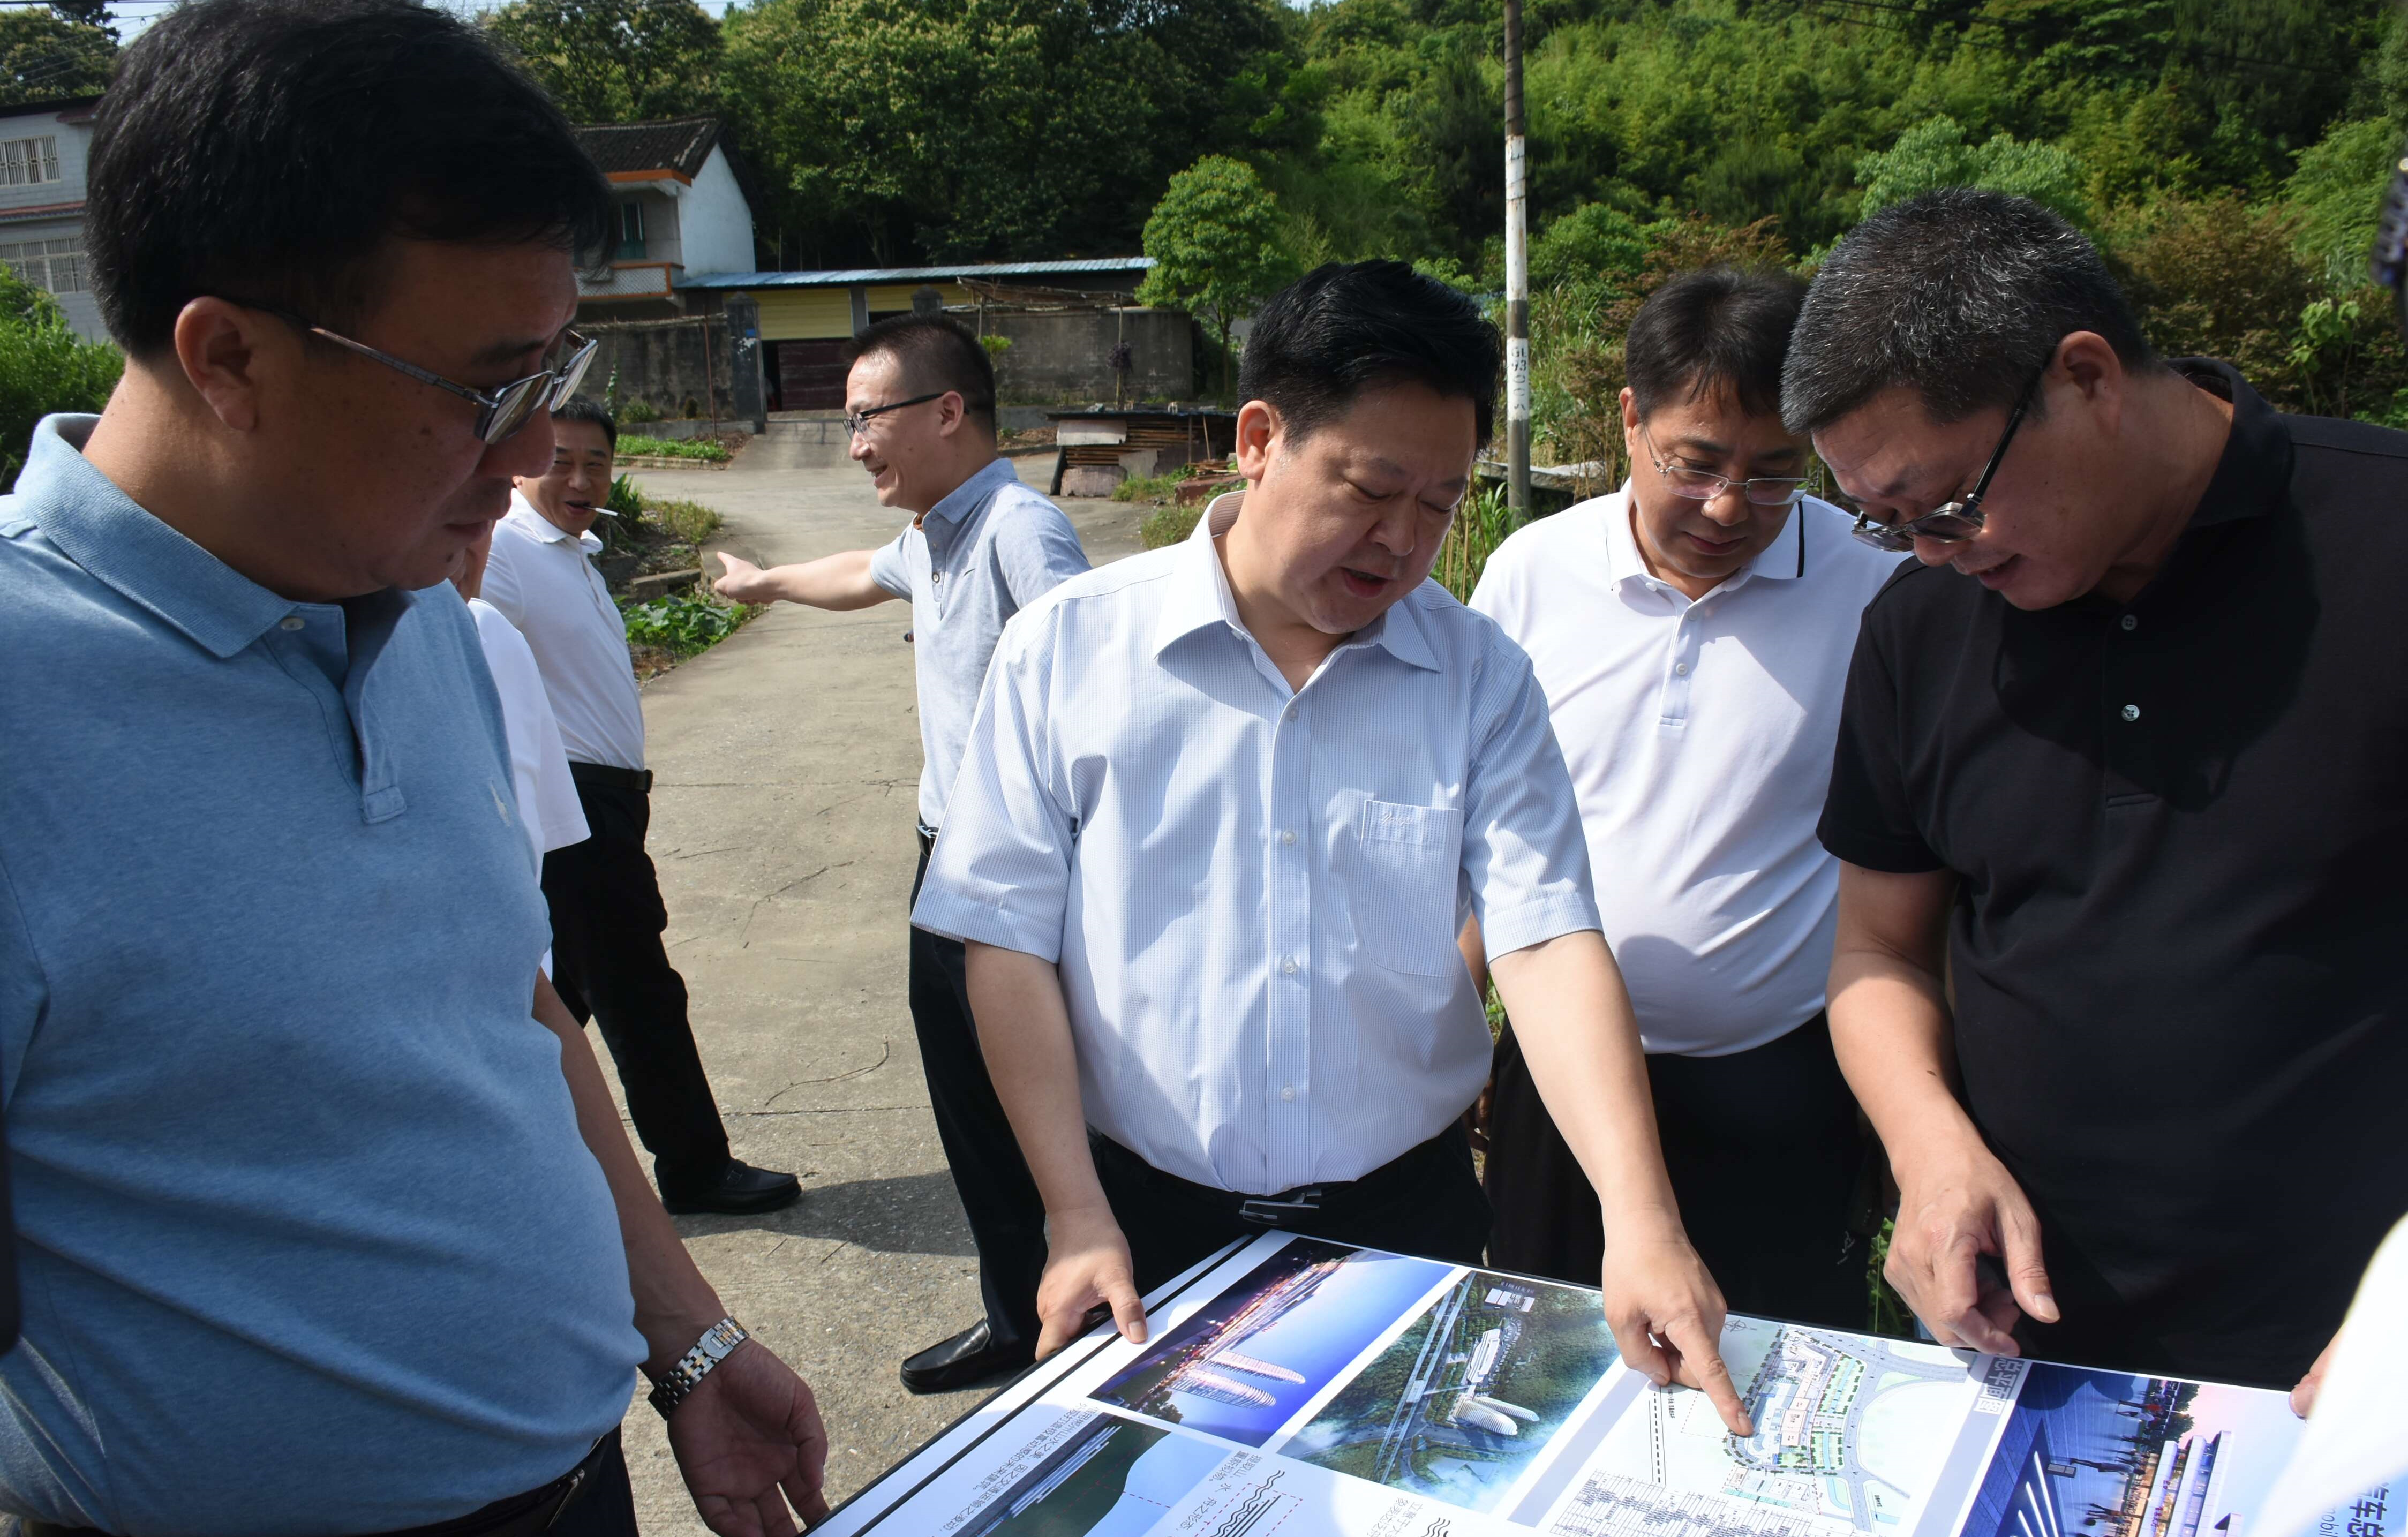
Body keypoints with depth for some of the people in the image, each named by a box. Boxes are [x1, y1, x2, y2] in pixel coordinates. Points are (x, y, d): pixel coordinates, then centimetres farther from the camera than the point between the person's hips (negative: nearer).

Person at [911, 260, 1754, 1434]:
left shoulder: (1479, 676, -4)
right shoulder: (1067, 650, -8)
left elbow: (1548, 942, -12)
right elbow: (1010, 944, -6)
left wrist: (1642, 1224, -24)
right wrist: (1079, 1223, -10)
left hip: (1408, 1214, 2)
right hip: (1154, 1224, -1)